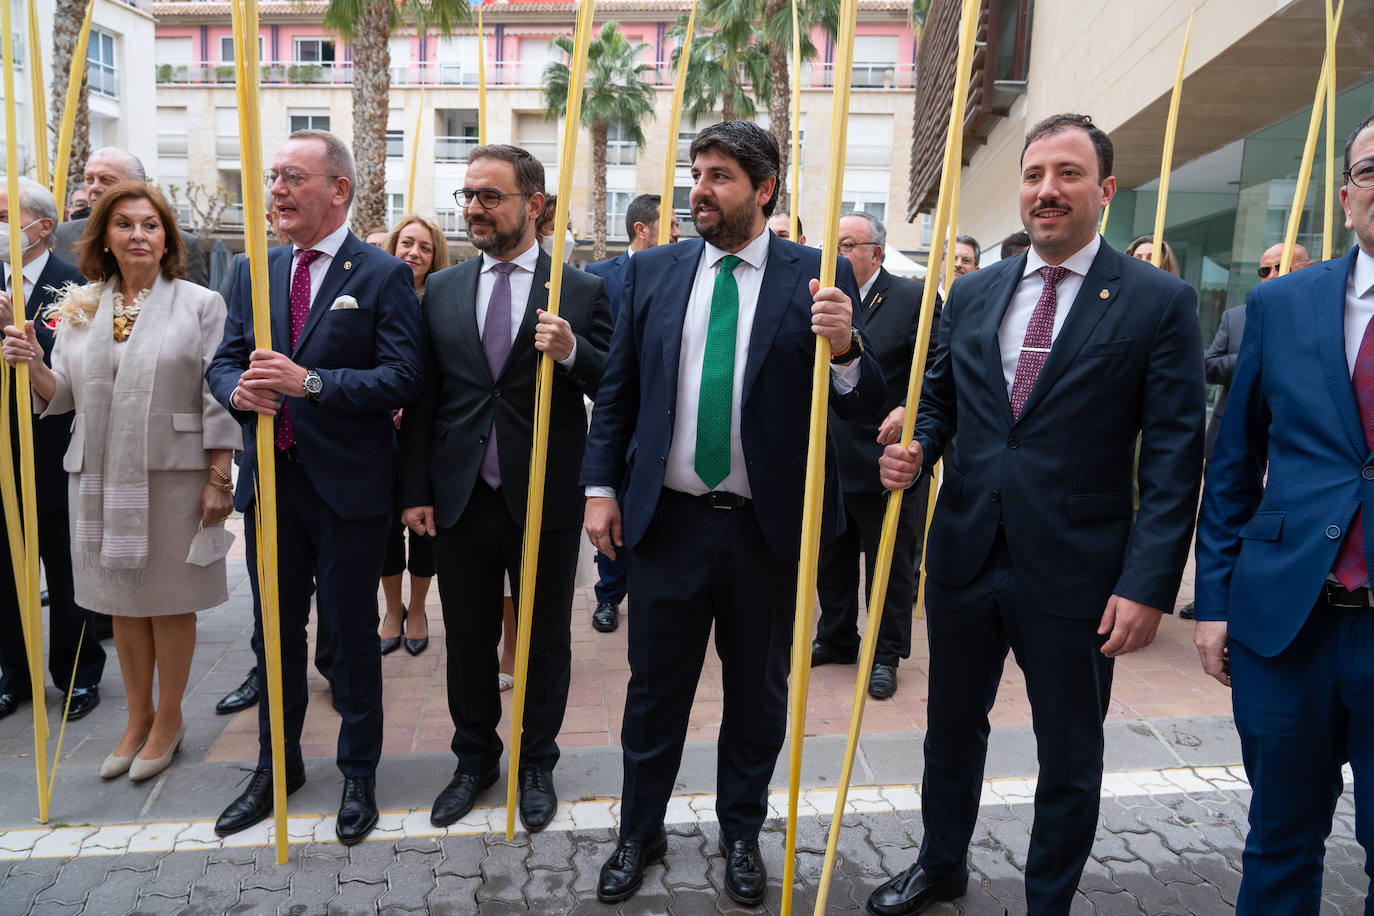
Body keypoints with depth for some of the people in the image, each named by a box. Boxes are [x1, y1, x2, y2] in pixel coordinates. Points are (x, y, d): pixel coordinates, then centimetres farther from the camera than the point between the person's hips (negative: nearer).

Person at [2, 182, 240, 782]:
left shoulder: (199, 304, -2)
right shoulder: (79, 308, 9)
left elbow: (217, 399, -6)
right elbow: (64, 396, 10)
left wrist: (218, 481, -10)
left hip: (172, 475, -4)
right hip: (99, 476, 4)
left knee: (169, 602, 6)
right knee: (122, 602, 13)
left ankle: (168, 720, 25)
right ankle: (138, 718, 30)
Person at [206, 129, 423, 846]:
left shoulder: (383, 275, -7)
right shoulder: (255, 272, 10)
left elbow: (403, 377, -15)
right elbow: (223, 362, 11)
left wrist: (312, 382, -25)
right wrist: (238, 388, -12)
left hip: (348, 484, -5)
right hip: (270, 479, 5)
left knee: (351, 633, 8)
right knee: (275, 630, 18)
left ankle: (358, 774, 28)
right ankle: (277, 765, 38)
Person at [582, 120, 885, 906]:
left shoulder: (818, 275, -3)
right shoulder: (654, 270, 5)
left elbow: (867, 406, -6)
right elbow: (618, 391, 8)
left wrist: (846, 347, -26)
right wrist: (602, 487, 3)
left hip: (769, 525, -1)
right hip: (667, 518, 2)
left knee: (758, 692, 16)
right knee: (655, 688, 14)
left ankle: (742, 831, 40)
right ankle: (640, 833, 37)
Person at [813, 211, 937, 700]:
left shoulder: (912, 298, -7)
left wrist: (908, 411, -25)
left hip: (885, 458, -5)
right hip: (828, 459, 6)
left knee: (891, 561, 8)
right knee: (832, 556, 17)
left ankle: (886, 654, 23)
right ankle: (836, 637, 36)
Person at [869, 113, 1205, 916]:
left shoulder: (1159, 301, -6)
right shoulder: (972, 293, 7)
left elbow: (1174, 457, -9)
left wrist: (1148, 584, -14)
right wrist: (917, 447, -7)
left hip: (1073, 573, -4)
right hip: (966, 555, 4)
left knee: (1070, 758, 14)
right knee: (953, 728, 21)